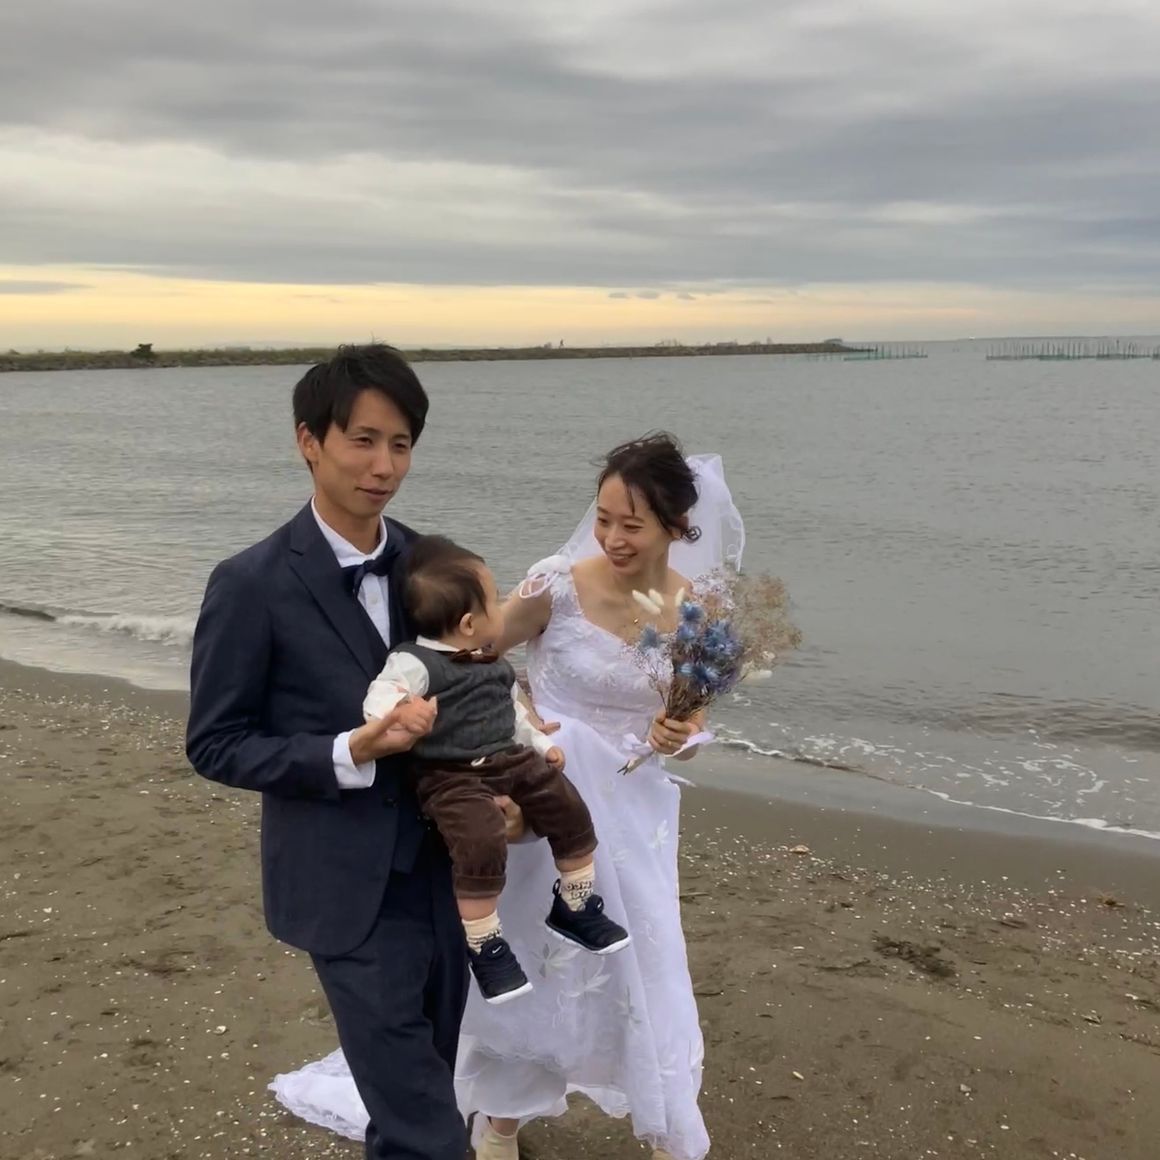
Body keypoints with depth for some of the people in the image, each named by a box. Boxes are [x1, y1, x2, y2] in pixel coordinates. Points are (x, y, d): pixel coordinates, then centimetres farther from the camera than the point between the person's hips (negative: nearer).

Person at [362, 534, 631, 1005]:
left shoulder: (493, 663, 13)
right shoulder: (415, 663, -15)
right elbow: (381, 696, -30)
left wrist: (540, 744, 20)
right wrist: (395, 711, -52)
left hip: (510, 760, 8)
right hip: (450, 775, -8)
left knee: (570, 811, 1)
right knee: (482, 843, -29)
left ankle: (575, 907, 23)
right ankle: (484, 945, -7)